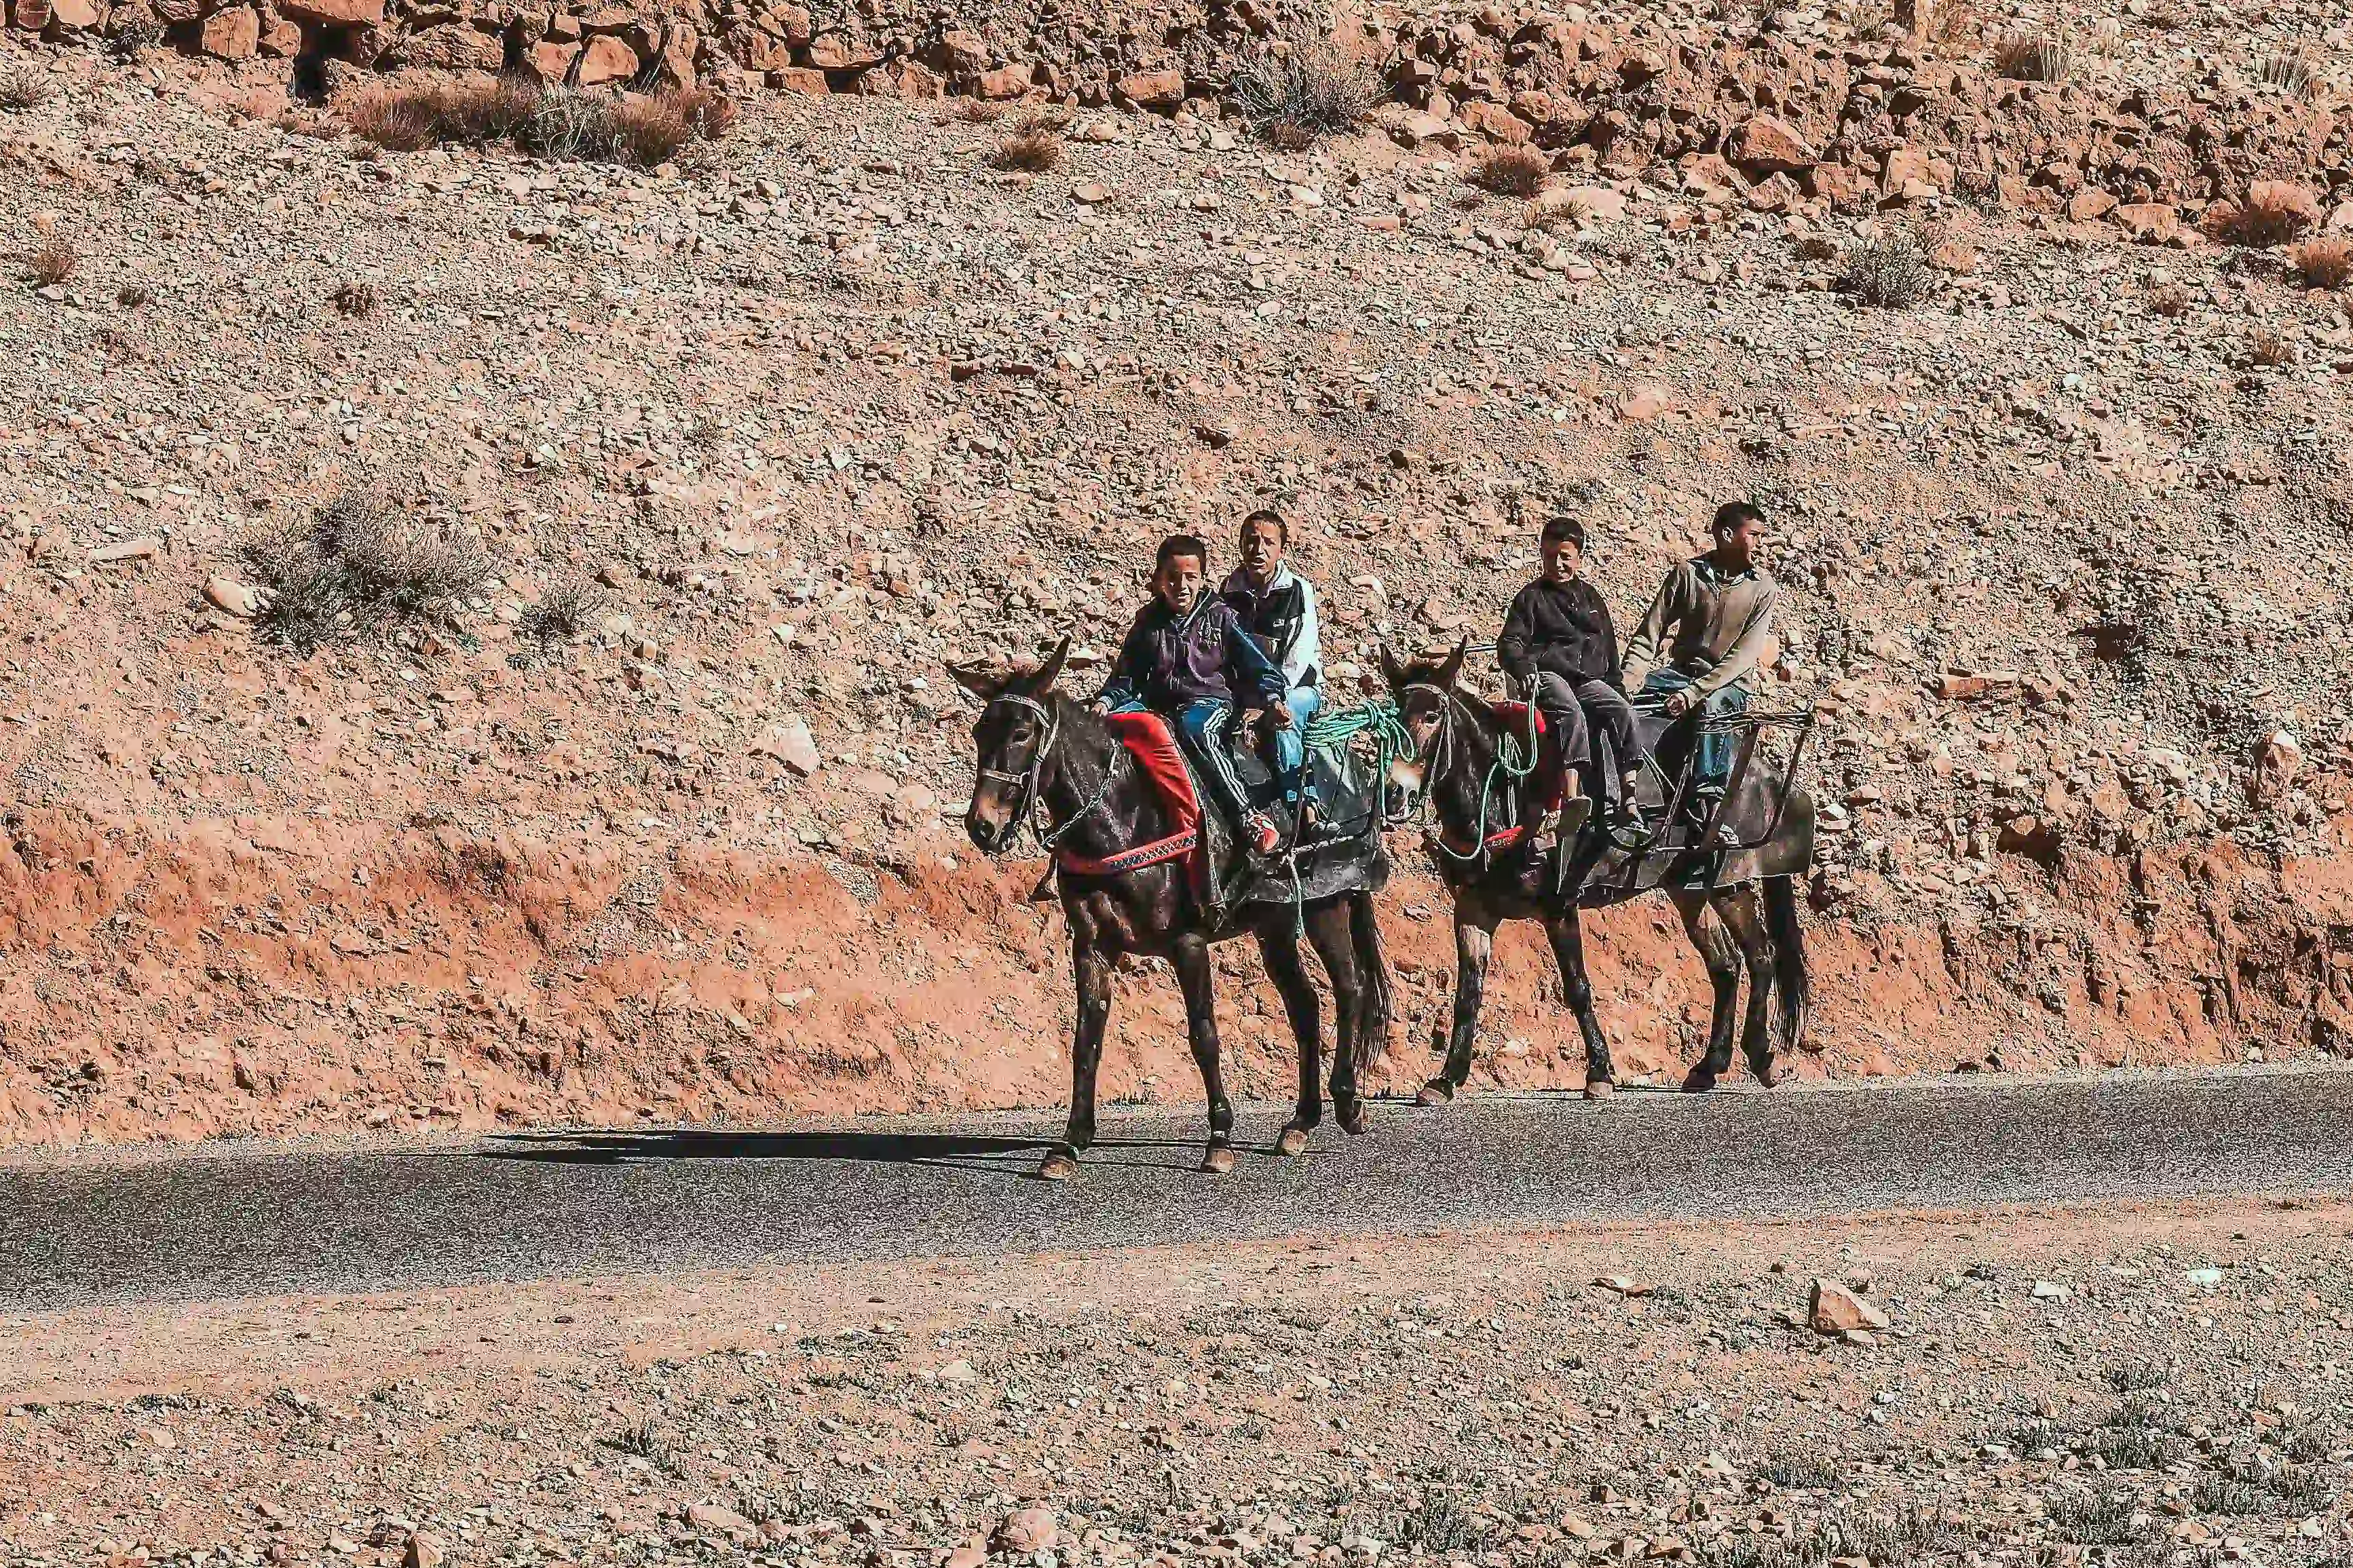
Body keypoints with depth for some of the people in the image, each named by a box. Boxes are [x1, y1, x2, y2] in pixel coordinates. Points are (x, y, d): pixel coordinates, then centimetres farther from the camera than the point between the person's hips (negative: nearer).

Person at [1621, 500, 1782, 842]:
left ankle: (1708, 807, -43)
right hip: (1679, 672, 3)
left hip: (1728, 683, -3)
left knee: (1712, 705, -39)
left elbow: (1744, 655, -14)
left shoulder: (1764, 589, -5)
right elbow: (1651, 631, -2)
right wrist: (1629, 681, -19)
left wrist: (1693, 692, -27)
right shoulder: (1689, 574, -1)